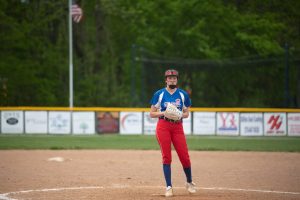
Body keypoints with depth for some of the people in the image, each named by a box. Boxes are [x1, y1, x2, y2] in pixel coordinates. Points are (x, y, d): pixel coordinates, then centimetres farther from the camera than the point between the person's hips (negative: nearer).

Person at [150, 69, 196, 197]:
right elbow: (152, 114, 5)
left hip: (177, 127, 1)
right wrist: (164, 113, -12)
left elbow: (186, 113, 15)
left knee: (184, 156, -4)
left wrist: (180, 115, -7)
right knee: (166, 157, -6)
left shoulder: (183, 94, 10)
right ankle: (168, 187, -1)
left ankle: (189, 182, 19)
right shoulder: (159, 94, 4)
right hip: (163, 127, -1)